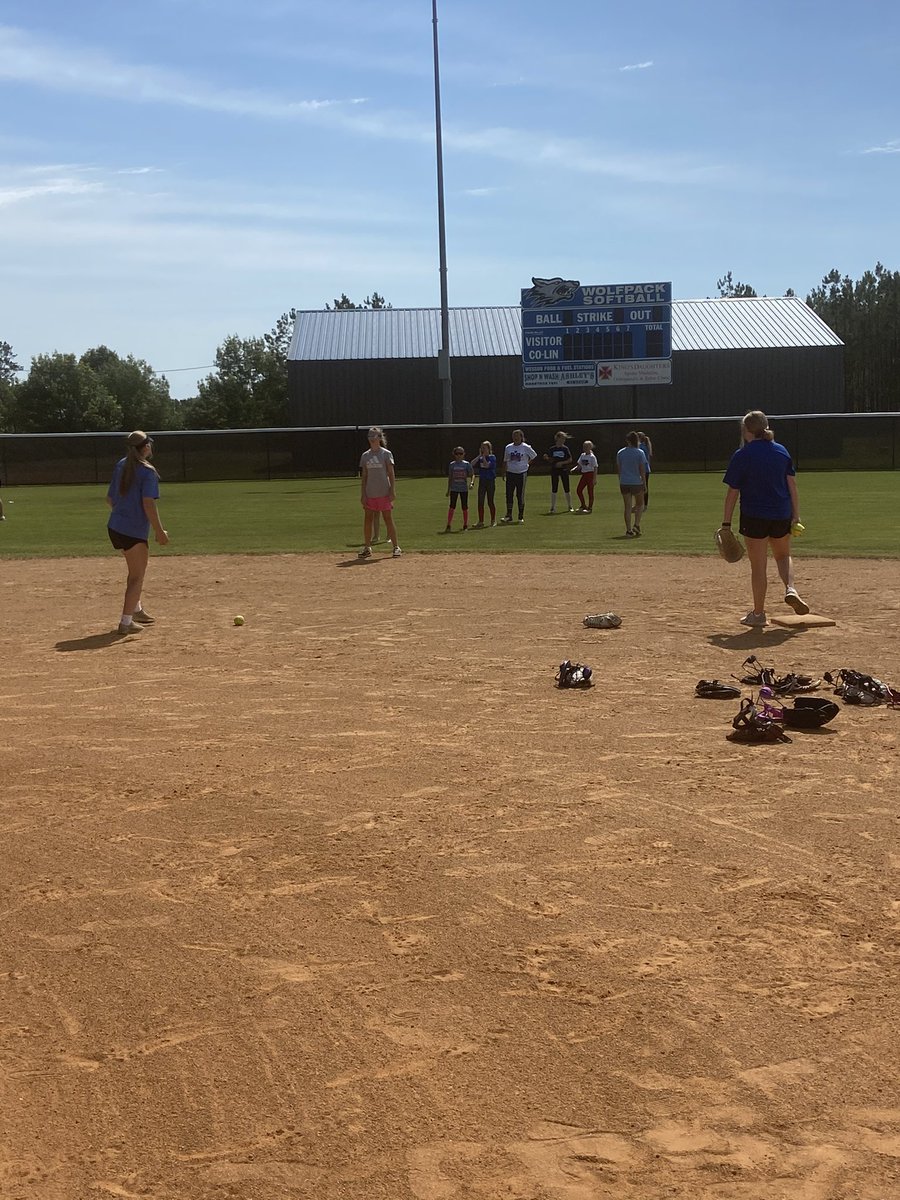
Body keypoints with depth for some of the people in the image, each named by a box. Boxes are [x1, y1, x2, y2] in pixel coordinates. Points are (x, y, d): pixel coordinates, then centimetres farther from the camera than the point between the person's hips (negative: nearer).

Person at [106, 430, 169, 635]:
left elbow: (110, 498, 15)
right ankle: (126, 622, -1)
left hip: (115, 527, 8)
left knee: (135, 570, 26)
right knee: (137, 576, 2)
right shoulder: (148, 471, -14)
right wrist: (160, 532, -17)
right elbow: (148, 505, -21)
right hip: (134, 531, -8)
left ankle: (136, 609, 36)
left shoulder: (121, 466, 9)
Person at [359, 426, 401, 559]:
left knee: (388, 519, -2)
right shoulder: (365, 455, 8)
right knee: (368, 519, 4)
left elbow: (391, 474, -4)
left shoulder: (386, 454, -2)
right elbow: (363, 477, 9)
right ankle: (367, 548, 12)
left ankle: (396, 547, 5)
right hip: (370, 493, 4)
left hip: (384, 493, -4)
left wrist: (392, 491, -11)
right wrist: (362, 494, 3)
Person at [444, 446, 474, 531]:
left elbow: (472, 475, 0)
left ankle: (465, 526, 15)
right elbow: (450, 478, 11)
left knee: (465, 507, 4)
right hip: (454, 489, 1)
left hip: (464, 488, -1)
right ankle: (448, 526, -7)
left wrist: (471, 483, -20)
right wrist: (448, 490, 10)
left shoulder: (467, 464, 0)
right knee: (452, 507, -6)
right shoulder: (452, 465, 5)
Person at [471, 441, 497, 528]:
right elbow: (472, 464, -6)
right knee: (480, 502, 1)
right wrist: (479, 455, -7)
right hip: (482, 481, 5)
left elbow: (487, 465, -21)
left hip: (490, 481, -5)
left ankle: (493, 521, 14)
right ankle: (481, 522, 6)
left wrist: (483, 456, -11)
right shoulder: (480, 458, 9)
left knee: (490, 502, 1)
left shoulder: (492, 457, -5)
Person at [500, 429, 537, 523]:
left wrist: (527, 464, 3)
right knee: (509, 494, 0)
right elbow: (505, 461, 13)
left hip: (521, 473, -3)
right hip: (510, 473, 3)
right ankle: (509, 515, 7)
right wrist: (504, 472, 9)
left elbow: (534, 456, 9)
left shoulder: (526, 447, -5)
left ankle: (521, 517, 9)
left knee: (520, 495, 2)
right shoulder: (508, 447, 5)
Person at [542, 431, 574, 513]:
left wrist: (562, 463, -14)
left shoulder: (565, 449, -1)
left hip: (564, 470, -1)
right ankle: (552, 507, 7)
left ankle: (570, 506, 12)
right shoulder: (552, 449, 3)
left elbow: (570, 460, -1)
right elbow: (550, 460, 9)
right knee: (554, 489, 2)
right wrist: (546, 458, -11)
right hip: (554, 470, 1)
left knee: (566, 489, 2)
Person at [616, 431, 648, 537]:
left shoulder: (620, 453, 2)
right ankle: (636, 524, 0)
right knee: (640, 504, 16)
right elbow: (642, 470, -7)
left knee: (628, 507, 7)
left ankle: (628, 530, 5)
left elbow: (618, 469, 6)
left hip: (624, 483, 3)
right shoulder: (640, 453, -7)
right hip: (637, 483, -3)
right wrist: (644, 483, 0)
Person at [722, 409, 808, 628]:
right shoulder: (781, 451, 5)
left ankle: (758, 614, 12)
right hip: (781, 515, 4)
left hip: (754, 516, -4)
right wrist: (796, 515, 8)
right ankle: (790, 589, 0)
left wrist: (726, 523, -3)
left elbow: (732, 492, -7)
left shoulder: (742, 456, -8)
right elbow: (792, 484, 4)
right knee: (783, 555, 26)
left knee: (758, 566, 4)